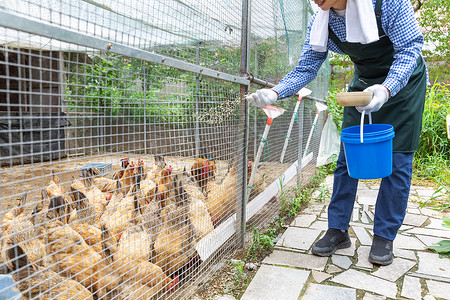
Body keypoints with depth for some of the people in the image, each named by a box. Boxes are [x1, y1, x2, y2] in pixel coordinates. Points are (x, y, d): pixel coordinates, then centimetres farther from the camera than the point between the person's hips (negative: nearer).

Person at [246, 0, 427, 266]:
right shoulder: (321, 21, -11)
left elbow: (410, 47, -21)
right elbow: (306, 68, -8)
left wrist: (387, 88, -38)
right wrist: (275, 93, -25)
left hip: (403, 82, -3)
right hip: (364, 84, 4)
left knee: (397, 161, -5)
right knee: (347, 157, -1)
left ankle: (384, 236, 9)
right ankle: (338, 230, 10)